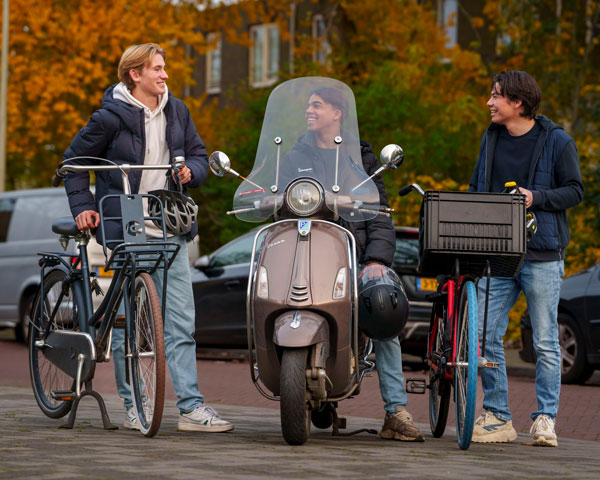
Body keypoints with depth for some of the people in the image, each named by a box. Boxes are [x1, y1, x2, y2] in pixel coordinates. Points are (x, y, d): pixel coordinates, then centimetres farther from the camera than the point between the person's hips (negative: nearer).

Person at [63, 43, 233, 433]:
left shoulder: (176, 111, 10)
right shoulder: (112, 117, -4)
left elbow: (199, 154, 19)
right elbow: (75, 161, 6)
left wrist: (191, 171, -3)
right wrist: (82, 207, -3)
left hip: (170, 231, 4)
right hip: (124, 229, -4)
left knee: (181, 320, -4)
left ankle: (191, 406, -6)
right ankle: (133, 406, 10)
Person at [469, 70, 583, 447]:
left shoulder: (557, 141, -3)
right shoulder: (491, 139, 13)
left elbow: (575, 190, -2)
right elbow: (477, 188, 22)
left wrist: (536, 198, -17)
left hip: (542, 255, -5)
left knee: (545, 343, -1)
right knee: (485, 336, -2)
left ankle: (545, 419, 8)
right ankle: (497, 418, 6)